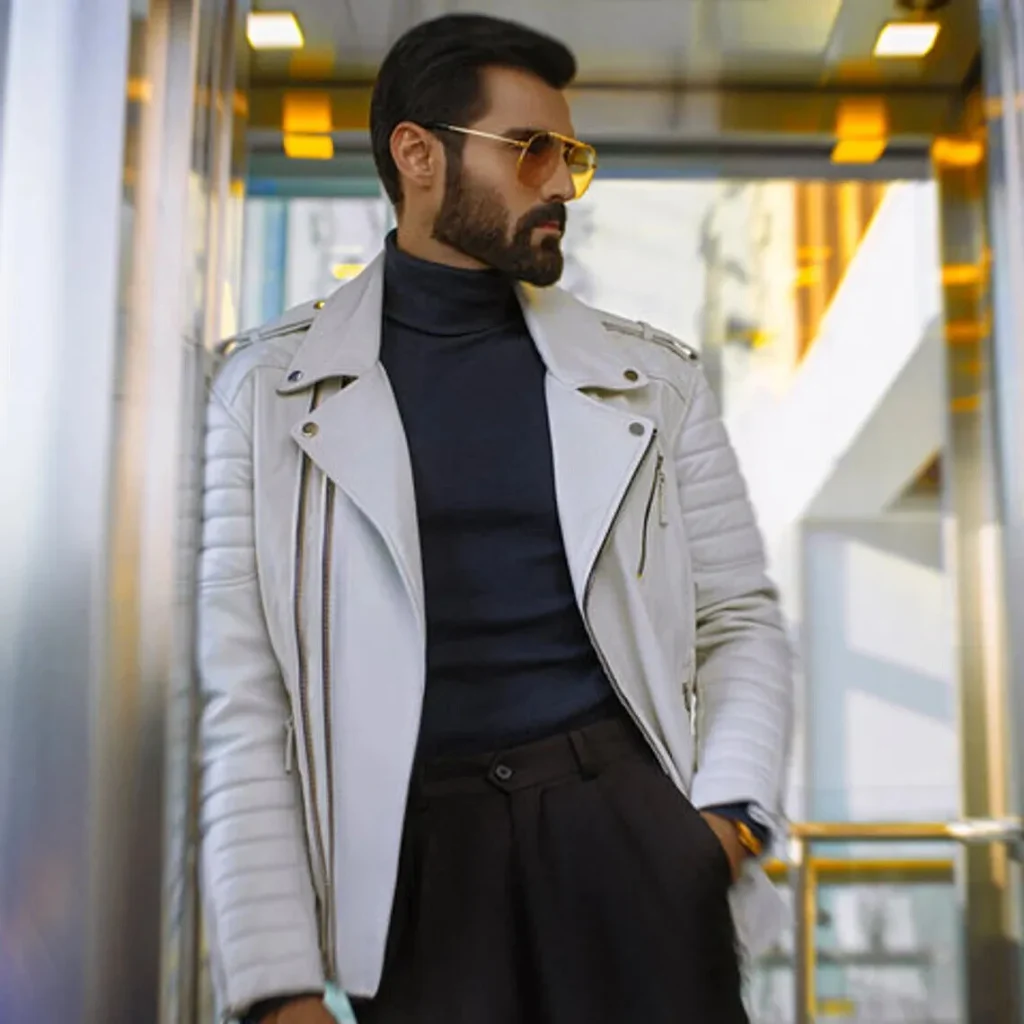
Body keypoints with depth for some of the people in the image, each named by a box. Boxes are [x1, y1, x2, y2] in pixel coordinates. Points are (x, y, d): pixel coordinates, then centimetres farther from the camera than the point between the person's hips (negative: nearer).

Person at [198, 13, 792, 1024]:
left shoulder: (651, 377, 8)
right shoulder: (272, 385, 2)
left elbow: (739, 618, 12)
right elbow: (246, 700, -1)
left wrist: (728, 812, -7)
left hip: (630, 814, 2)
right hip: (419, 856, -1)